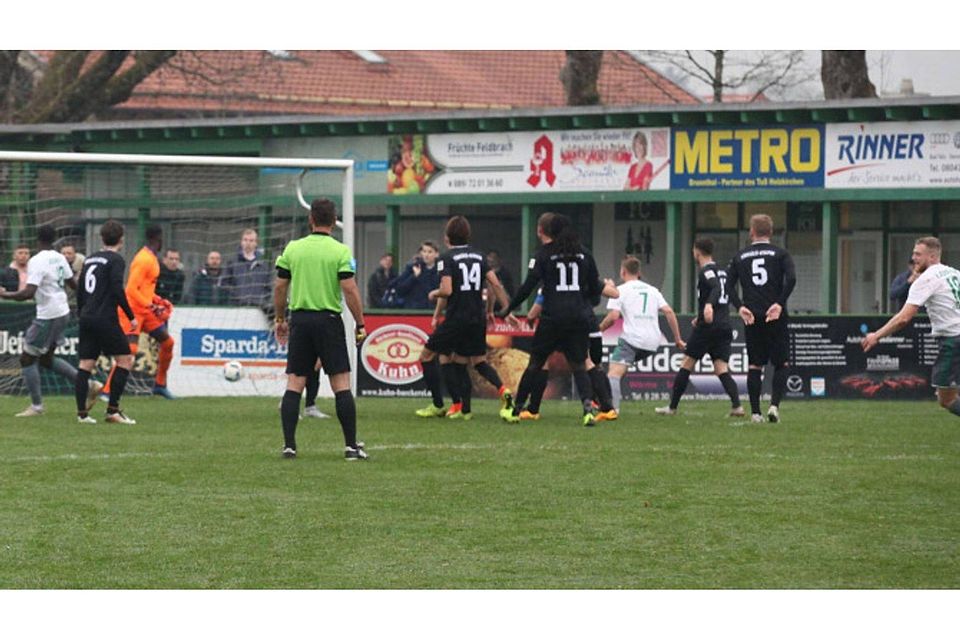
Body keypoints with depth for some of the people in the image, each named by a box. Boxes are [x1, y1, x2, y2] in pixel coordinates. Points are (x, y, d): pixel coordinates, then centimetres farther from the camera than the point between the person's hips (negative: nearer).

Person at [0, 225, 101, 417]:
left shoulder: (37, 261, -17)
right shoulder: (59, 258, 6)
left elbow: (29, 293, -26)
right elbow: (73, 284, 20)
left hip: (48, 317, -8)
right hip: (62, 313, 8)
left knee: (27, 358, 4)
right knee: (47, 359, 21)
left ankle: (36, 406, 5)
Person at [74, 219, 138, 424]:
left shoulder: (90, 259, 15)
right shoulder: (115, 260, -6)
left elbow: (79, 290, 17)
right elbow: (117, 290, -15)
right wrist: (131, 317, -9)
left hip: (87, 318, 7)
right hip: (105, 319, -7)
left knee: (86, 364, 6)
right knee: (125, 359, 0)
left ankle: (82, 412, 2)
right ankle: (113, 409, -6)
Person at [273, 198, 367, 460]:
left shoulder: (292, 249, 4)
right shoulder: (340, 251, -5)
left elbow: (280, 287, 6)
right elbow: (350, 290, -11)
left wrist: (280, 319, 19)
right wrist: (360, 325, -3)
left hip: (300, 318, 3)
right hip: (329, 320, -3)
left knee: (294, 384, 4)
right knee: (341, 384, 1)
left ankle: (289, 445, -1)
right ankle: (351, 445, -1)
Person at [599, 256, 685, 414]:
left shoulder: (621, 290, 5)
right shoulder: (652, 290, 20)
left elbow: (613, 316, -9)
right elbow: (669, 312, 10)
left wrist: (599, 329, 6)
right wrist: (677, 339, 12)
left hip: (632, 338, -6)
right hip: (653, 342, 6)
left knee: (614, 371, -17)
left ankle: (612, 406, -39)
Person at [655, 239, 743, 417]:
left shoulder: (706, 271, -6)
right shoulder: (722, 271, 19)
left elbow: (716, 288, -26)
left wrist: (709, 305, -44)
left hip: (708, 327, -7)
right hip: (725, 326, 7)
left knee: (687, 363, 5)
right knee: (721, 369, 1)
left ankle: (672, 407, 10)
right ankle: (737, 405, -19)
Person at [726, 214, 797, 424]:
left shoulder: (740, 257, 10)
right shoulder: (780, 254, 3)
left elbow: (729, 285, 0)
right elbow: (791, 279, -13)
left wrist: (740, 307, -5)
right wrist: (780, 303, -11)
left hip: (752, 318, 2)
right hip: (776, 317, -2)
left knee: (754, 366, 8)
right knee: (781, 364, 7)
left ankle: (755, 412, 3)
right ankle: (774, 404, -10)